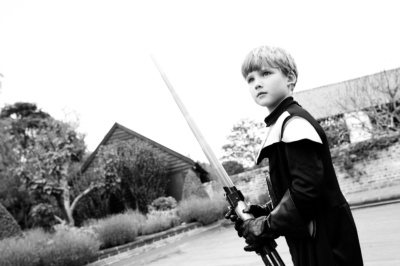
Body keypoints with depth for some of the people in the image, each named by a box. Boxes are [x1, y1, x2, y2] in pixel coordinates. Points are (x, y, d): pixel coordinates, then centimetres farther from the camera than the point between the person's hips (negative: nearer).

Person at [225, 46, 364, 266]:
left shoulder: (294, 122, -16)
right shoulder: (280, 124, 11)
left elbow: (308, 186, -24)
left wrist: (266, 227, -16)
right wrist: (263, 212, 4)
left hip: (326, 244, -9)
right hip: (309, 243, 9)